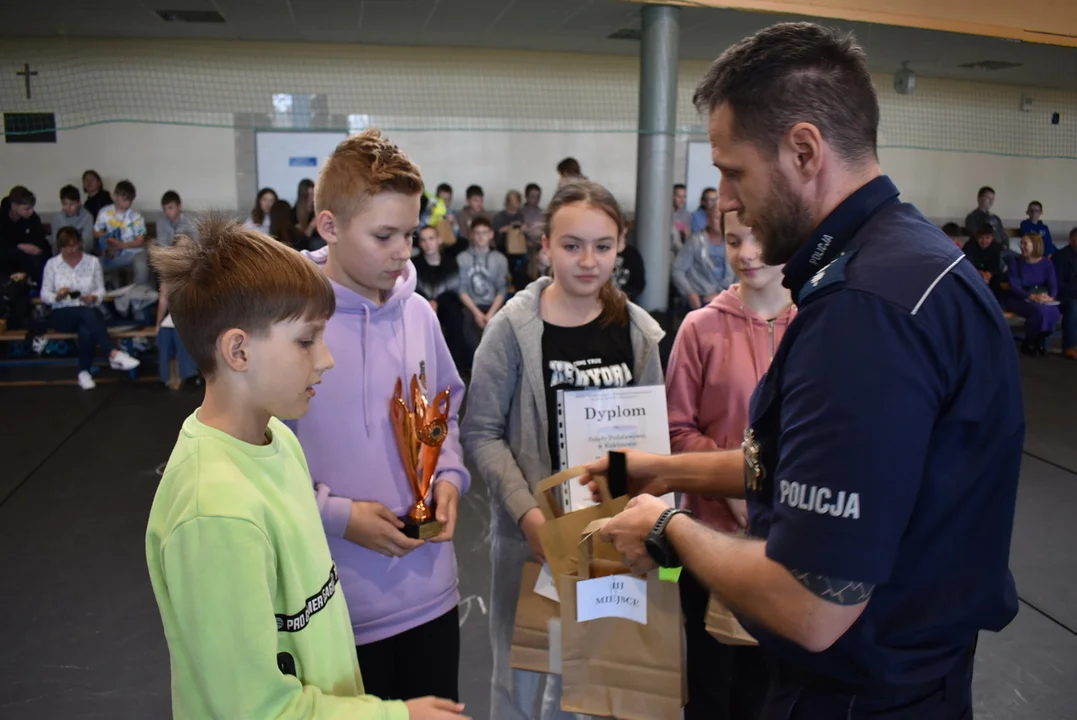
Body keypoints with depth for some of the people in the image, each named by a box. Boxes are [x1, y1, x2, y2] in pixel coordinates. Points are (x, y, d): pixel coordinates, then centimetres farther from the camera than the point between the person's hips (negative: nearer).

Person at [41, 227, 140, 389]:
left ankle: (84, 372, -27)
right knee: (87, 313, -37)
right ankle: (114, 354, -46)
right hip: (61, 314, -1)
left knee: (86, 330, -37)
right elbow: (44, 295, 4)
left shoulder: (93, 261, 6)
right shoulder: (52, 263, 4)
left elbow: (101, 290, 5)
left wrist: (93, 297, -17)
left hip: (89, 313, 1)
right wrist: (57, 296, -18)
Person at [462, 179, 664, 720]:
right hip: (530, 528, -3)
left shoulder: (637, 330, 0)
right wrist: (527, 512, -21)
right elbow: (482, 433, -11)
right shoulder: (514, 326, -11)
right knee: (519, 672, 13)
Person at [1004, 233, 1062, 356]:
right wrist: (1032, 296, -33)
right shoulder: (1014, 262, -5)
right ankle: (1028, 344, -9)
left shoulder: (1047, 263, 4)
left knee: (1054, 312, -30)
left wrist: (1050, 297, -30)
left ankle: (1039, 341, -3)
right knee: (1040, 311, -33)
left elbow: (1053, 286, -5)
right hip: (1017, 299, -3)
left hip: (1040, 299, 3)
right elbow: (1014, 287, -16)